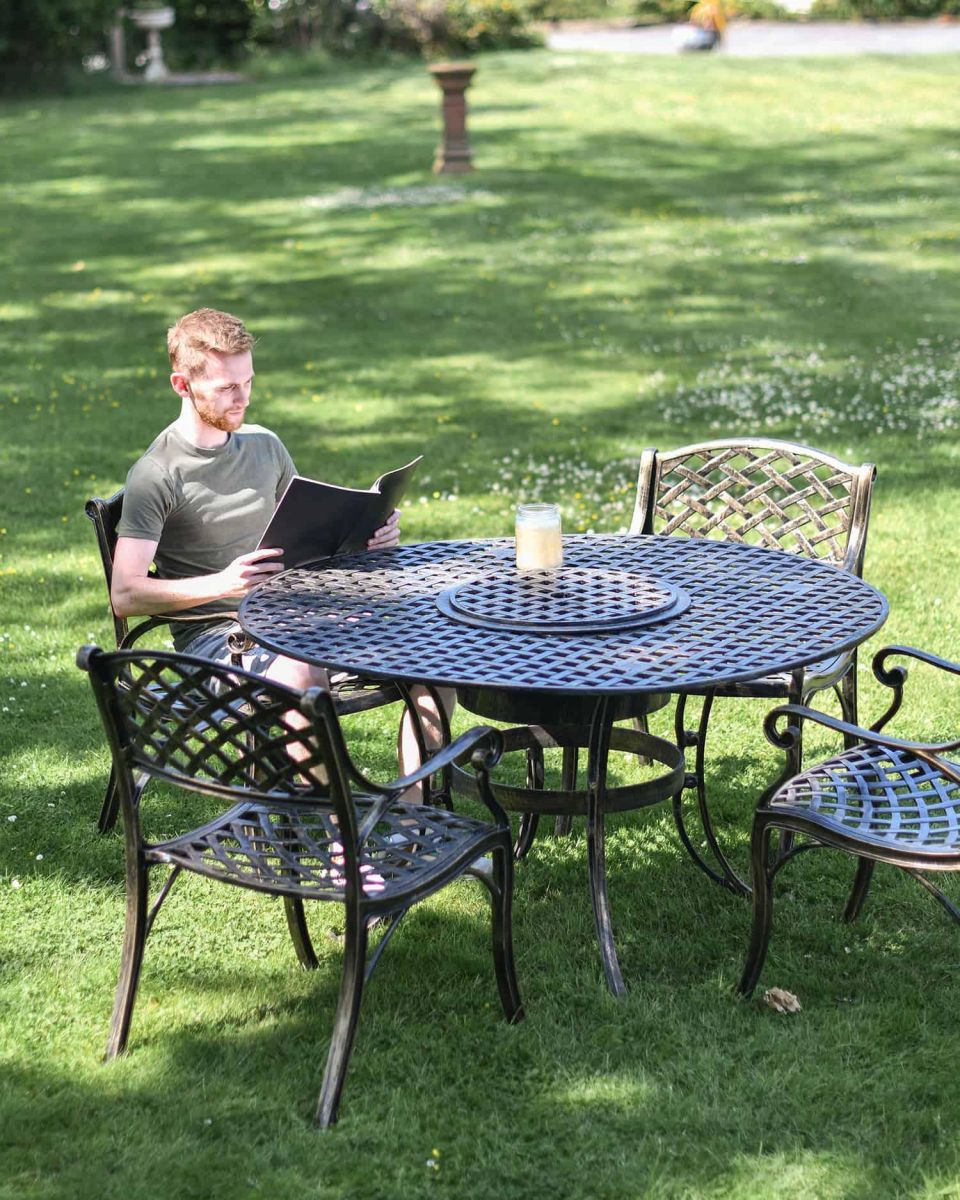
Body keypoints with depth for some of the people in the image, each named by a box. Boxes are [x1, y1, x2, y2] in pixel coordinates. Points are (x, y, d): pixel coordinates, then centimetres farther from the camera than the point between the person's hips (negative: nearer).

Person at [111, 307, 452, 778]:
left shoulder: (264, 446, 12)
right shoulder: (156, 475, -8)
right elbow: (125, 595, -15)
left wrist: (366, 534, 0)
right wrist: (221, 584, -28)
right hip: (214, 634, -6)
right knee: (303, 675, -39)